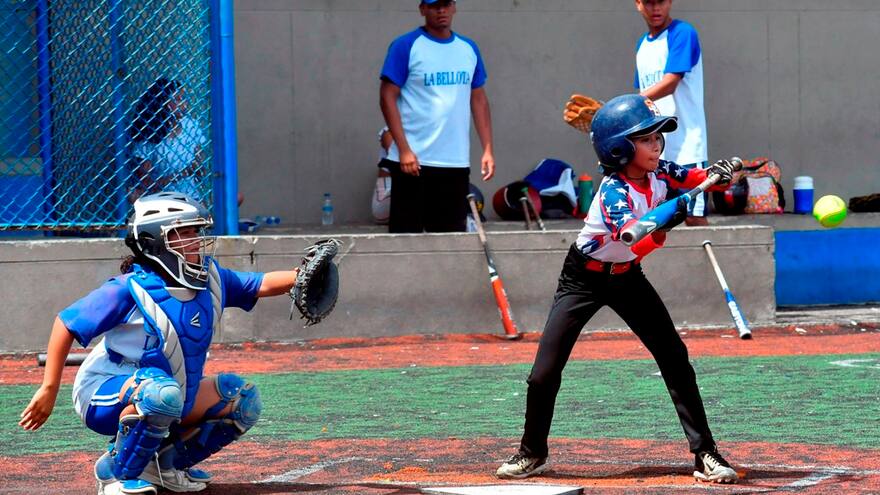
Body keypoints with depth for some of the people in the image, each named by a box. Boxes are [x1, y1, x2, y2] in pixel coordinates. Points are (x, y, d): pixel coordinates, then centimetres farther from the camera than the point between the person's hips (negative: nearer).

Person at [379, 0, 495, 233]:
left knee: (452, 233, 7)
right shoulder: (405, 47, -4)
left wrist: (487, 150, 8)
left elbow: (479, 100, 16)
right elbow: (388, 97, -7)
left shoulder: (469, 49, 12)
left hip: (456, 162, 5)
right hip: (414, 161, -5)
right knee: (406, 232, -3)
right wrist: (404, 150, -14)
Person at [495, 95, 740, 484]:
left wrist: (719, 173, -26)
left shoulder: (659, 173, -11)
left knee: (675, 359, -6)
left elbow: (699, 178, -4)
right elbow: (635, 243, -44)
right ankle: (532, 454, 14)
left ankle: (705, 454, -2)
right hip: (583, 279, -5)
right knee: (544, 374, -8)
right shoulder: (613, 192, -30)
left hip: (627, 277, 5)